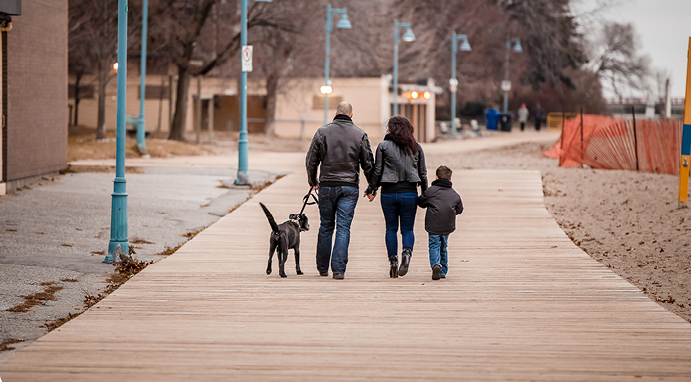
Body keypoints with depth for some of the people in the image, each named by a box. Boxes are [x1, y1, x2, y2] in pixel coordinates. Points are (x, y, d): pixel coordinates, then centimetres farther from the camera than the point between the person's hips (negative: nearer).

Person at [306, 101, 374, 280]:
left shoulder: (322, 132, -1)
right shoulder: (360, 135, 0)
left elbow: (311, 160, 3)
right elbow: (368, 164, 3)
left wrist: (313, 182, 17)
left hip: (327, 186, 1)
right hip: (350, 188, -1)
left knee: (326, 227, 13)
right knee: (343, 228, -1)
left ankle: (322, 267, 22)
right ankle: (339, 269, -8)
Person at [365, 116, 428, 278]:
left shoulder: (383, 146, -3)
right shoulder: (416, 148, 4)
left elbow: (377, 171, -1)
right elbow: (423, 173, 8)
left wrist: (371, 190, 10)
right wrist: (425, 193, 18)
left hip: (389, 192, -1)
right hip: (410, 193, 1)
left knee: (391, 228, 9)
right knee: (407, 228, 7)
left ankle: (393, 260, 2)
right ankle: (407, 252, -20)